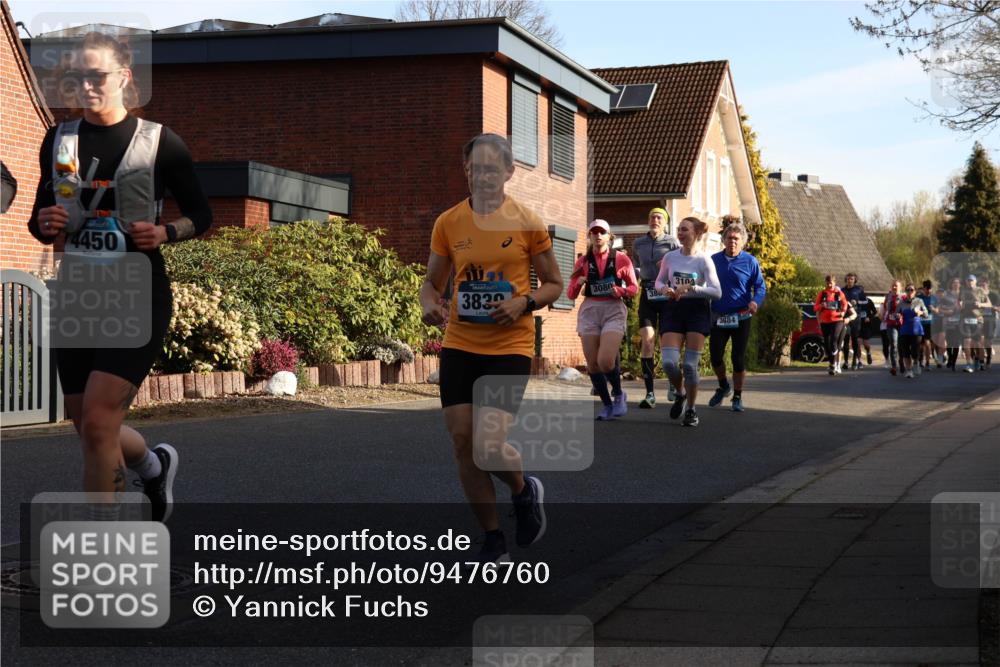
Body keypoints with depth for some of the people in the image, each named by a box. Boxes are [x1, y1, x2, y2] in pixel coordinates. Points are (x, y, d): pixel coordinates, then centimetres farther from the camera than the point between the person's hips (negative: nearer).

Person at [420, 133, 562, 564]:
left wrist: (524, 302, -14)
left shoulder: (526, 222, -3)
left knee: (490, 446, -14)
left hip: (510, 346, -3)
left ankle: (525, 492, 22)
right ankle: (493, 541, 17)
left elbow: (554, 285, 5)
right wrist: (430, 305, -8)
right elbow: (432, 282, 14)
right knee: (462, 441, 0)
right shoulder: (448, 223, 4)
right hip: (459, 344, 3)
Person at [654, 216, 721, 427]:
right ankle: (680, 394, 21)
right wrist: (664, 289, -6)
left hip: (697, 311, -3)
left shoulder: (704, 260, -6)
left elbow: (717, 291, -12)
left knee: (690, 365, -5)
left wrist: (691, 287, -22)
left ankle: (691, 410, 11)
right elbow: (659, 281, 17)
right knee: (669, 362, -10)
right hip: (673, 310, 3)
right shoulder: (670, 257, 4)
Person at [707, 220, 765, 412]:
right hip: (718, 317, 2)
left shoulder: (750, 261, -1)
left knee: (738, 358, 0)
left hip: (741, 317, -2)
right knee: (715, 355, -1)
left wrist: (755, 302, -21)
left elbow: (760, 287, -1)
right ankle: (723, 387, 27)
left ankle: (737, 397, 14)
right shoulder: (714, 260, 6)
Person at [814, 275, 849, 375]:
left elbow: (845, 304, 19)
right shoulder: (822, 294, 7)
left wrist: (843, 311, 3)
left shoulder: (839, 293, 5)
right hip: (825, 321, 3)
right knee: (827, 343, 6)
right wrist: (821, 305, -13)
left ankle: (834, 365, -17)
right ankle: (831, 363, 21)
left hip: (837, 320, -3)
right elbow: (815, 307, 7)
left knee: (834, 341, -17)